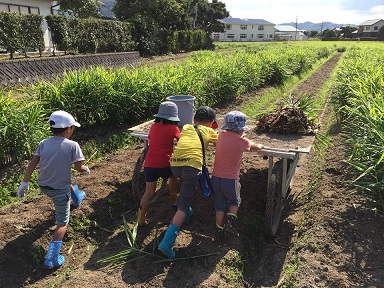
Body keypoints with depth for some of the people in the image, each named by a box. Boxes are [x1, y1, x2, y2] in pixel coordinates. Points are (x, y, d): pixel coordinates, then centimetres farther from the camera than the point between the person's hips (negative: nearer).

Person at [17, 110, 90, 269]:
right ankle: (52, 258, 3)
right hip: (59, 190, -6)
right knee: (62, 223, 9)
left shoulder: (44, 143, -2)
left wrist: (24, 182, 4)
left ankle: (77, 198, 68)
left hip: (43, 186, 6)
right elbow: (79, 168, -13)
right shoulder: (72, 145, -16)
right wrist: (86, 169, 9)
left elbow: (32, 164, -3)